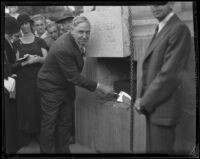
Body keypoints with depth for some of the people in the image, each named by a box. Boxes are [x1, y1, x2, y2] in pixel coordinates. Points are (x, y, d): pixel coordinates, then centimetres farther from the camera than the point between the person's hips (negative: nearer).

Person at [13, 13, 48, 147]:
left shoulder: (39, 41, 8)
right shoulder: (17, 43, 10)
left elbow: (46, 58, 0)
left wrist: (37, 58, -19)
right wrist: (23, 60, -16)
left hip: (38, 77, 0)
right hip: (23, 79, 0)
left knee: (39, 105, -1)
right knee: (25, 105, 0)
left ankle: (39, 133, 14)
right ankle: (26, 134, 13)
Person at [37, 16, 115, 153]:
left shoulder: (77, 41, -8)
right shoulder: (63, 48, -32)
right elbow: (74, 77, -29)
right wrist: (99, 87, -26)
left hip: (67, 85, 8)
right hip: (52, 87, -8)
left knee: (66, 122, 14)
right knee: (50, 123, 2)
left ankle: (63, 150, 27)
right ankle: (47, 151, 17)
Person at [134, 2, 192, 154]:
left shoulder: (179, 29, -14)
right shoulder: (160, 30, 15)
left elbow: (169, 73, -20)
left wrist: (144, 102, -13)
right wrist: (142, 97, 3)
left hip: (164, 107, -8)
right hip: (151, 105, 8)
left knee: (160, 149, 1)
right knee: (153, 148, 17)